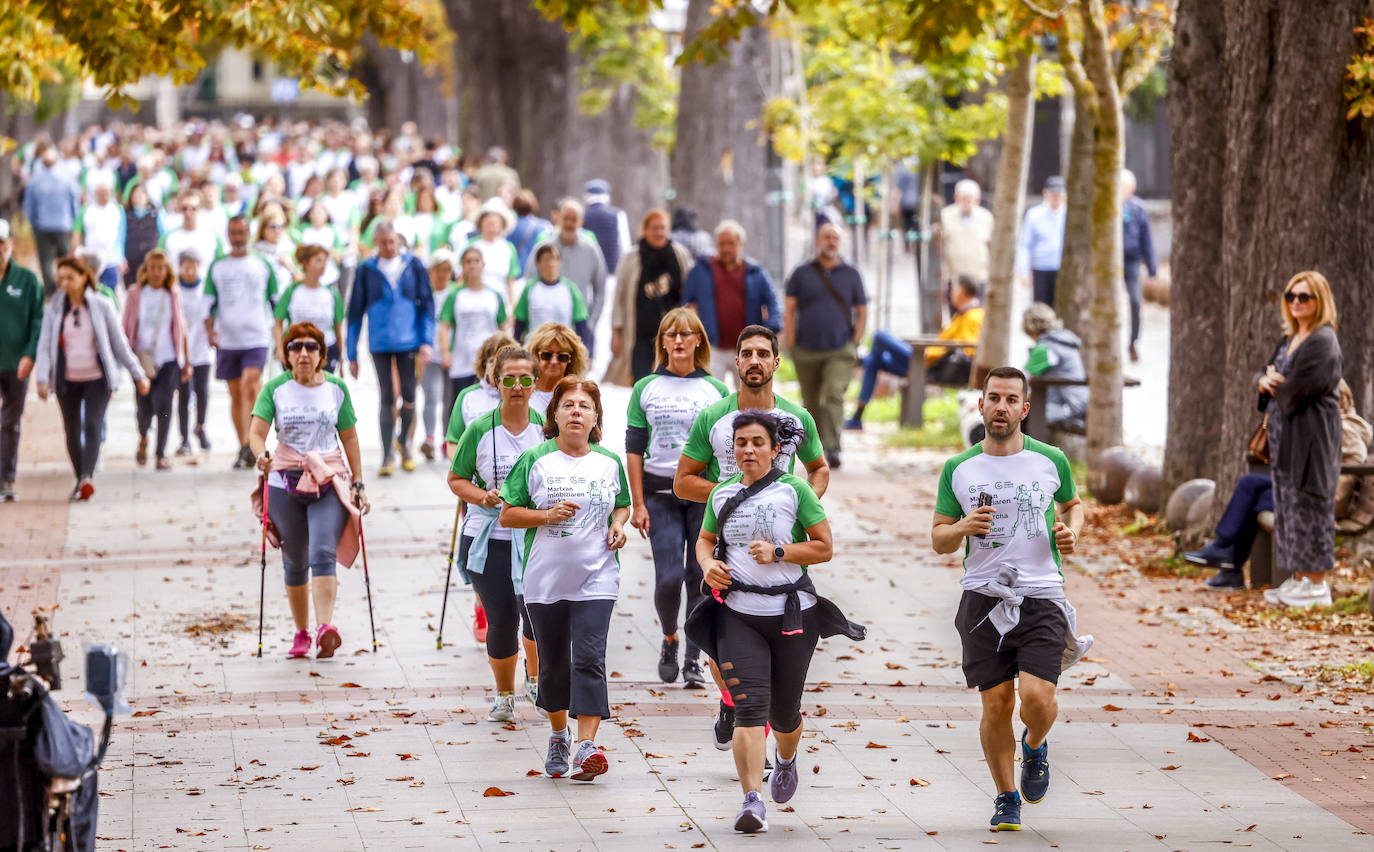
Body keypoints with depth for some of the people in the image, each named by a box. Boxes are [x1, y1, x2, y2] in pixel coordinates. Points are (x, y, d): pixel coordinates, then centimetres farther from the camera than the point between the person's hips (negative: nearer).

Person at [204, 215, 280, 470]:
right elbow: (208, 303, 8)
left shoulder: (263, 265, 7)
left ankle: (252, 441, -20)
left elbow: (276, 302, 12)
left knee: (249, 384, -21)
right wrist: (210, 329, -7)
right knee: (236, 394, 7)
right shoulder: (217, 267, 9)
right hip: (227, 341, 2)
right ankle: (244, 449, 16)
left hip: (257, 338, -2)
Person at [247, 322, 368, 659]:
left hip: (330, 482, -1)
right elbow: (256, 432, -9)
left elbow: (349, 438, 12)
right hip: (285, 484, 1)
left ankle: (324, 627, -31)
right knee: (295, 562, 9)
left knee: (323, 554, -19)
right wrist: (261, 456, -31)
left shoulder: (336, 388, 5)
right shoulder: (275, 389, 1)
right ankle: (300, 634, 21)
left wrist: (358, 482, 11)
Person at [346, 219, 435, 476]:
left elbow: (426, 303, 7)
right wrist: (352, 355, 5)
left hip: (409, 340, 1)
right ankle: (387, 456, 5)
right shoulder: (366, 270, 3)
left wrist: (427, 340, -4)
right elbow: (355, 311, 7)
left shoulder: (413, 266, 4)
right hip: (380, 343, -1)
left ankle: (404, 441, 26)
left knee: (409, 394, -1)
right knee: (387, 397, -2)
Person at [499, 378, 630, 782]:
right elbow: (507, 515, 1)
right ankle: (559, 736, 32)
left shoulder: (609, 463, 6)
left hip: (596, 579, 0)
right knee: (553, 662, 11)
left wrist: (619, 523, 0)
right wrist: (548, 515, -15)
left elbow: (622, 504, 22)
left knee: (589, 659, -13)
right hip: (546, 578, 0)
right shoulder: (535, 460, -1)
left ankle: (586, 748, -19)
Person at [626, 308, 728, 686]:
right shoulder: (646, 389, 5)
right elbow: (634, 449, 4)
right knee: (669, 577, -9)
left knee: (699, 577, -1)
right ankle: (669, 640, 18)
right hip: (660, 492, 0)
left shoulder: (715, 390, 5)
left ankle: (693, 660, 10)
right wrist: (637, 504, -2)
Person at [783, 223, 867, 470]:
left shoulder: (851, 274, 9)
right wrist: (791, 345, -4)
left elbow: (861, 312, 13)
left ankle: (832, 448, -26)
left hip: (840, 350, -1)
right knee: (811, 402, 8)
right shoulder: (802, 273, 7)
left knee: (834, 395, -19)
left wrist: (854, 343, 1)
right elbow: (788, 310, 5)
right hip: (806, 351, 1)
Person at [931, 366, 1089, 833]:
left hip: (1041, 596, -1)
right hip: (983, 597, 1)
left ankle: (1035, 746, 20)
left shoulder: (1051, 461, 4)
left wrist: (1072, 533, 1)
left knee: (1037, 696, -16)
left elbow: (1073, 503, 23)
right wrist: (963, 528, -12)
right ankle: (1006, 798, 19)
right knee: (996, 703, 0)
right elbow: (938, 538, 10)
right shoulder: (958, 469, 5)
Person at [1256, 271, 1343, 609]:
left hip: (1312, 433, -9)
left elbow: (1297, 389, -20)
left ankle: (1317, 584, -4)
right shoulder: (1289, 340, 15)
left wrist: (1273, 383, 0)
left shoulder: (1323, 341, -14)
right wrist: (1264, 382, -9)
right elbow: (1264, 376, 15)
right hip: (1284, 433, 9)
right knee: (1286, 502, 10)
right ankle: (1299, 578, 16)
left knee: (1307, 503, -7)